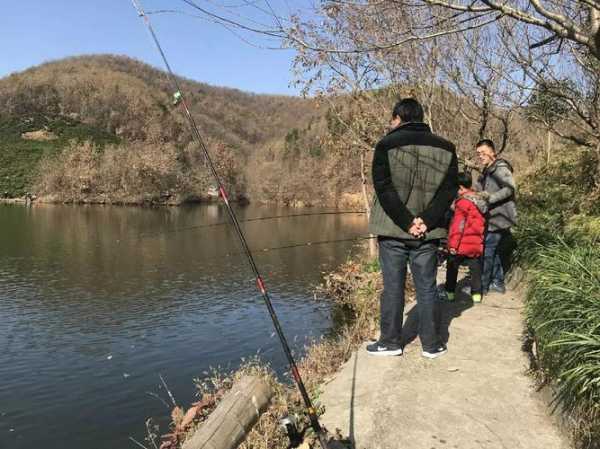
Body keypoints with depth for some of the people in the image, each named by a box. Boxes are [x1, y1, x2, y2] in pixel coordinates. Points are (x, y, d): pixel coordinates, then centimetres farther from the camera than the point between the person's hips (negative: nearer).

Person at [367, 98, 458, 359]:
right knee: (426, 288, 10)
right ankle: (431, 344, 17)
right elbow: (449, 190, -1)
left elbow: (384, 188, -11)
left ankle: (391, 341, 15)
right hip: (428, 233, 3)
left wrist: (406, 222, -9)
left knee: (393, 287, 7)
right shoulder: (445, 148, 6)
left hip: (392, 230, -2)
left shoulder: (387, 145, -4)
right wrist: (426, 220, -7)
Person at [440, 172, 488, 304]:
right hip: (476, 243, 7)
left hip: (462, 244, -7)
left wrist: (453, 243, -16)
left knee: (452, 267, 8)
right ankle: (477, 293, 14)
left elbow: (458, 225, -19)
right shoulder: (480, 200, 8)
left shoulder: (462, 202, -17)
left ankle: (449, 291, 15)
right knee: (475, 268, 11)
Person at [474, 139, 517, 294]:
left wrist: (489, 198, -28)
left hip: (498, 217, -9)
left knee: (486, 251, -5)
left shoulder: (501, 168, -13)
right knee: (494, 251, 15)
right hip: (493, 217, 9)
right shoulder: (487, 171, 17)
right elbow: (479, 189, 18)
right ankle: (497, 283, 24)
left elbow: (509, 188, -25)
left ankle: (482, 286, 3)